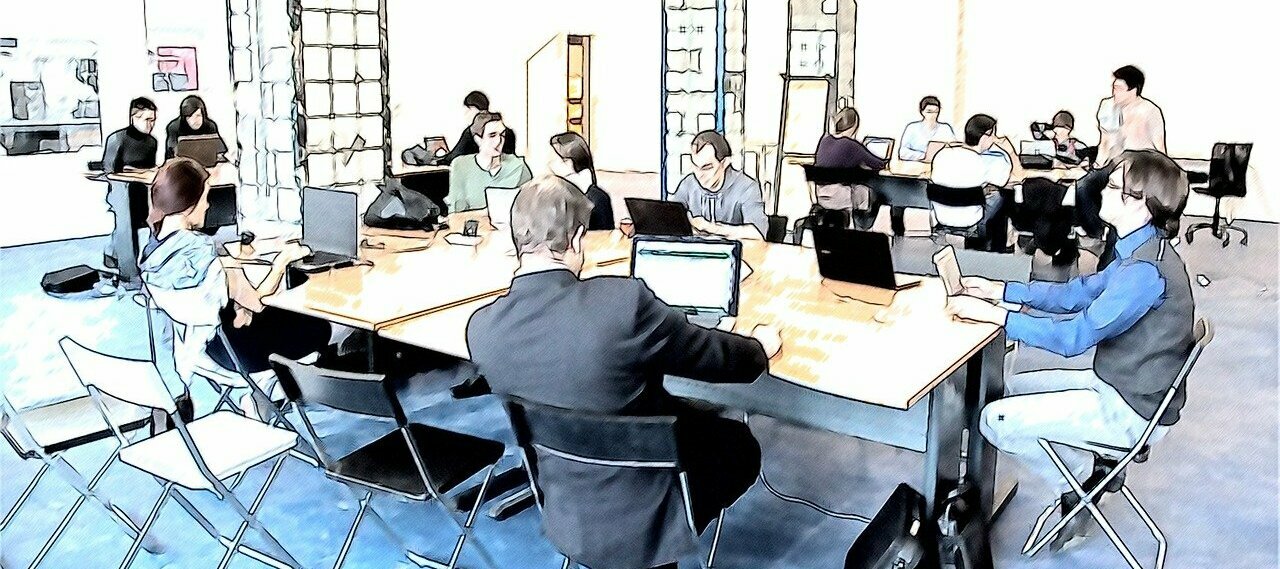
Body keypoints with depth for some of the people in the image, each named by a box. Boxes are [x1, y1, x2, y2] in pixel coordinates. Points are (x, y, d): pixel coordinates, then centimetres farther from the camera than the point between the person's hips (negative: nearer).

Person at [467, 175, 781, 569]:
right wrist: (761, 346, 12)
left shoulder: (481, 328, -14)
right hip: (644, 518, -5)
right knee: (740, 445, 23)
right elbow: (716, 358, -11)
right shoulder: (624, 300, -28)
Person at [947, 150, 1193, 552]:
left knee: (996, 421, -12)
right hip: (1117, 384, 10)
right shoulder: (1140, 251, 4)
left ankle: (1086, 476, 7)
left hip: (1130, 410, -10)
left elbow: (1074, 336, -29)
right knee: (1011, 389, 17)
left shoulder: (1146, 270, -28)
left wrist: (993, 314, -26)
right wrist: (999, 290, 6)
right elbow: (1077, 293, 12)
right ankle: (1092, 464, 13)